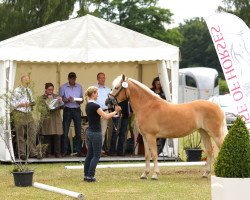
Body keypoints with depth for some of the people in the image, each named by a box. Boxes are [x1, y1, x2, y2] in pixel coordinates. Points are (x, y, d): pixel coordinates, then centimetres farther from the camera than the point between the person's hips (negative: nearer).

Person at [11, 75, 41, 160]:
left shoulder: (29, 90, 13)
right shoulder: (17, 91, -7)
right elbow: (13, 103, -9)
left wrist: (32, 103, 0)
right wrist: (23, 104, -17)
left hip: (28, 114, 6)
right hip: (19, 114, -6)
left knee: (32, 133, 1)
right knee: (20, 135, 2)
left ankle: (33, 152, 7)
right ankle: (22, 153, 11)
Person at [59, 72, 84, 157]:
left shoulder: (79, 87, 12)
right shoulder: (63, 87, 3)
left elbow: (82, 98, 16)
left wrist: (80, 101, -7)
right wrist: (67, 100, -18)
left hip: (77, 110, 2)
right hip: (67, 110, -2)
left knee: (78, 131, 1)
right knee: (65, 131, -3)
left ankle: (79, 151, 5)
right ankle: (64, 151, 1)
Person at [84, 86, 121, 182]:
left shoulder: (88, 106, 11)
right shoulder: (95, 106, -17)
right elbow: (106, 116, -17)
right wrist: (115, 111, -6)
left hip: (89, 132, 9)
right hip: (96, 133, -9)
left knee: (89, 154, 13)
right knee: (96, 155, -1)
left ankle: (86, 175, 15)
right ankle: (90, 176, -3)